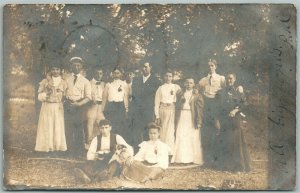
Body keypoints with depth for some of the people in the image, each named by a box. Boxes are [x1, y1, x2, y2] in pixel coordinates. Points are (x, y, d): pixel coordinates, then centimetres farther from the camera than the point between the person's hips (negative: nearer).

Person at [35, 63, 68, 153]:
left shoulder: (63, 82, 8)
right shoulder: (45, 81, 2)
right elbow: (40, 96, 2)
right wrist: (47, 93, -15)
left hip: (58, 107, 2)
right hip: (47, 107, -2)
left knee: (58, 127, 1)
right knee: (47, 127, -3)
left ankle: (58, 146, 10)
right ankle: (47, 147, 4)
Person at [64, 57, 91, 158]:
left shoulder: (85, 81, 8)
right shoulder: (66, 79, 12)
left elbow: (88, 97, 0)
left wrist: (79, 104, -16)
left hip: (80, 106, -1)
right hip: (68, 106, 1)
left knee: (80, 130, 1)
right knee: (69, 129, 0)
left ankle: (80, 152, 9)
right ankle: (71, 152, 9)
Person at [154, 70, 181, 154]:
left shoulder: (176, 87, 8)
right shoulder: (160, 88, 8)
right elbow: (156, 103, 6)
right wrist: (157, 116, 0)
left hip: (172, 110, -1)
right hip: (163, 110, 1)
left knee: (170, 131, -6)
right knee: (163, 131, 4)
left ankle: (170, 152, -3)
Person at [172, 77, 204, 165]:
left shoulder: (197, 95, 4)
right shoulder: (181, 94, 13)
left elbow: (200, 108, -3)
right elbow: (177, 106, 13)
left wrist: (199, 121, -10)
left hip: (192, 117, -2)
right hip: (182, 117, 3)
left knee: (193, 138, -3)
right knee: (181, 137, -2)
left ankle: (194, 158, 2)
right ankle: (182, 158, 2)